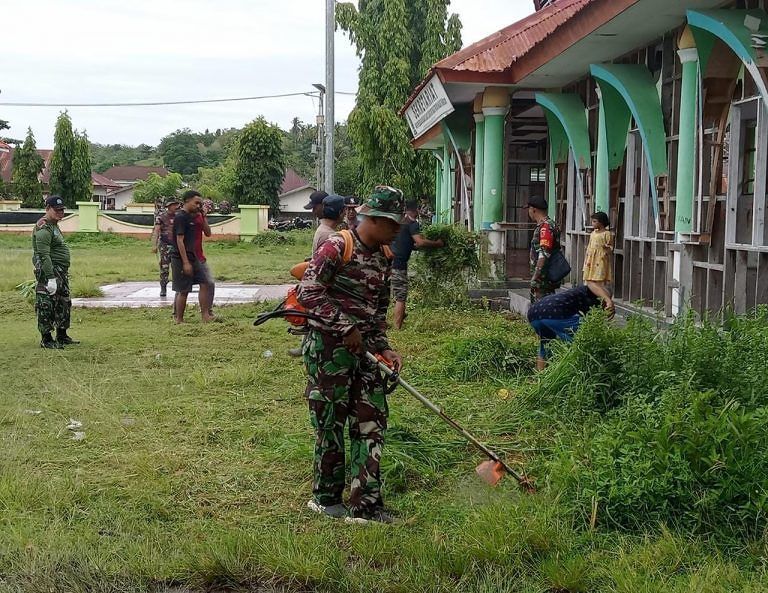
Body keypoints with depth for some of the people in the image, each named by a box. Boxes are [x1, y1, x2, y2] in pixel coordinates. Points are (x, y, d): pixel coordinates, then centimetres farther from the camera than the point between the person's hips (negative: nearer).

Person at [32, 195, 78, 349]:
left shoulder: (54, 226, 18)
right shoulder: (44, 228, -15)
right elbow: (44, 255, -22)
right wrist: (50, 278, -27)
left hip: (61, 272, 11)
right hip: (49, 273, -11)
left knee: (64, 304, 16)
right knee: (46, 306, -5)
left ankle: (62, 336, 26)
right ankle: (46, 340, 0)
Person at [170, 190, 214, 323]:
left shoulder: (192, 217, 14)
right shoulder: (180, 217, -14)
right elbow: (179, 240, -20)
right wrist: (185, 262, -21)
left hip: (192, 257, 9)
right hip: (181, 259, -9)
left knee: (205, 284, 5)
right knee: (183, 291, -2)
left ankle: (205, 315, 9)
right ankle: (179, 319, 8)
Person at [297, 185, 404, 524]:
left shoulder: (382, 259, 12)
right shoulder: (337, 247, -13)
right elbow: (308, 293, -19)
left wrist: (383, 348, 5)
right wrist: (346, 328, -18)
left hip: (361, 351, 8)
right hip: (327, 347, -8)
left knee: (372, 421, 4)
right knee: (330, 424, 3)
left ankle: (366, 506, 10)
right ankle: (326, 499, 20)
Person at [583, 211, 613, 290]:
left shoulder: (607, 233, -7)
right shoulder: (593, 233, 14)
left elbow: (611, 247, -4)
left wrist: (607, 247, -24)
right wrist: (586, 260, 15)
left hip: (601, 259, -7)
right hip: (591, 259, 7)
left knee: (601, 281, -9)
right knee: (588, 281, 6)